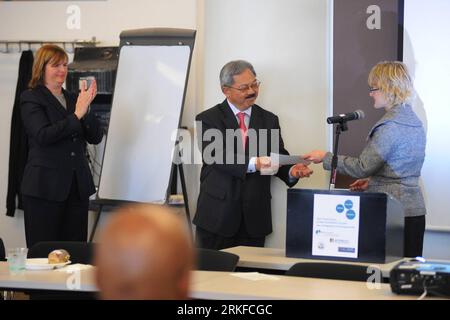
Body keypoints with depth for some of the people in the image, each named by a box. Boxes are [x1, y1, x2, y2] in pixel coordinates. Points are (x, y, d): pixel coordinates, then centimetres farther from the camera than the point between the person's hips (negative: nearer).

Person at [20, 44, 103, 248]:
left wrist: (85, 110, -9)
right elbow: (43, 135, -16)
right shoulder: (31, 99, -1)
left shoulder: (73, 99, 15)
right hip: (45, 188, -5)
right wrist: (76, 115, -16)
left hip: (77, 188, 5)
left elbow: (95, 137, 8)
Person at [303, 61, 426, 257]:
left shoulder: (389, 126, -15)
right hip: (415, 210, 9)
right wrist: (372, 181, 20)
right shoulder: (415, 122, 13)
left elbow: (362, 167, -14)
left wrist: (325, 158, -5)